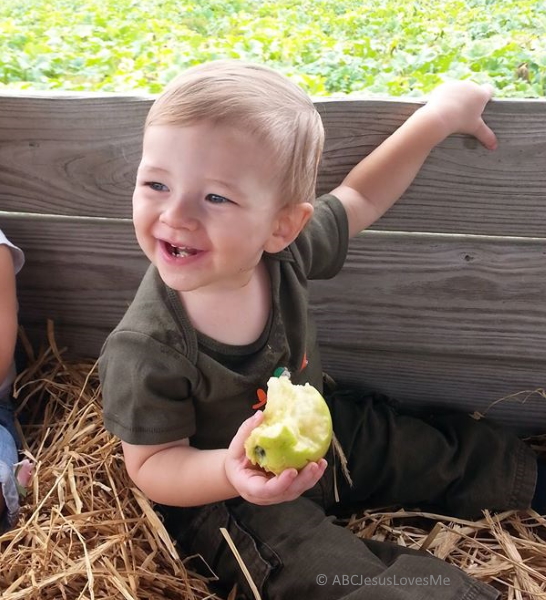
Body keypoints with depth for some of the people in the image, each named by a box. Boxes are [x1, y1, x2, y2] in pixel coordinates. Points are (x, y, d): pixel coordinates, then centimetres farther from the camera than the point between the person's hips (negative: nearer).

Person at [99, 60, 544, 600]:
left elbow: (359, 197, -1)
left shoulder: (283, 250, -20)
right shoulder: (146, 351, -33)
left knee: (457, 456, 16)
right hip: (224, 496, -5)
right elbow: (151, 464, -21)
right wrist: (228, 472, -42)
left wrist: (437, 116, -1)